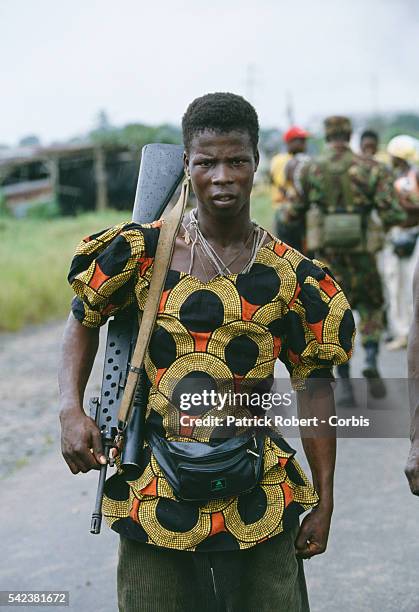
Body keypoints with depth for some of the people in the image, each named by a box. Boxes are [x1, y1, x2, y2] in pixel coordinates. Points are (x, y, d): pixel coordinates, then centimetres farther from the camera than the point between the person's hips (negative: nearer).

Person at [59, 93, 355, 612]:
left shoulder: (291, 276, -2)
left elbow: (314, 387, 3)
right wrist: (71, 411, -5)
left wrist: (324, 501, 4)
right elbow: (84, 321, 10)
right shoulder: (143, 251, -4)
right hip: (157, 490, 0)